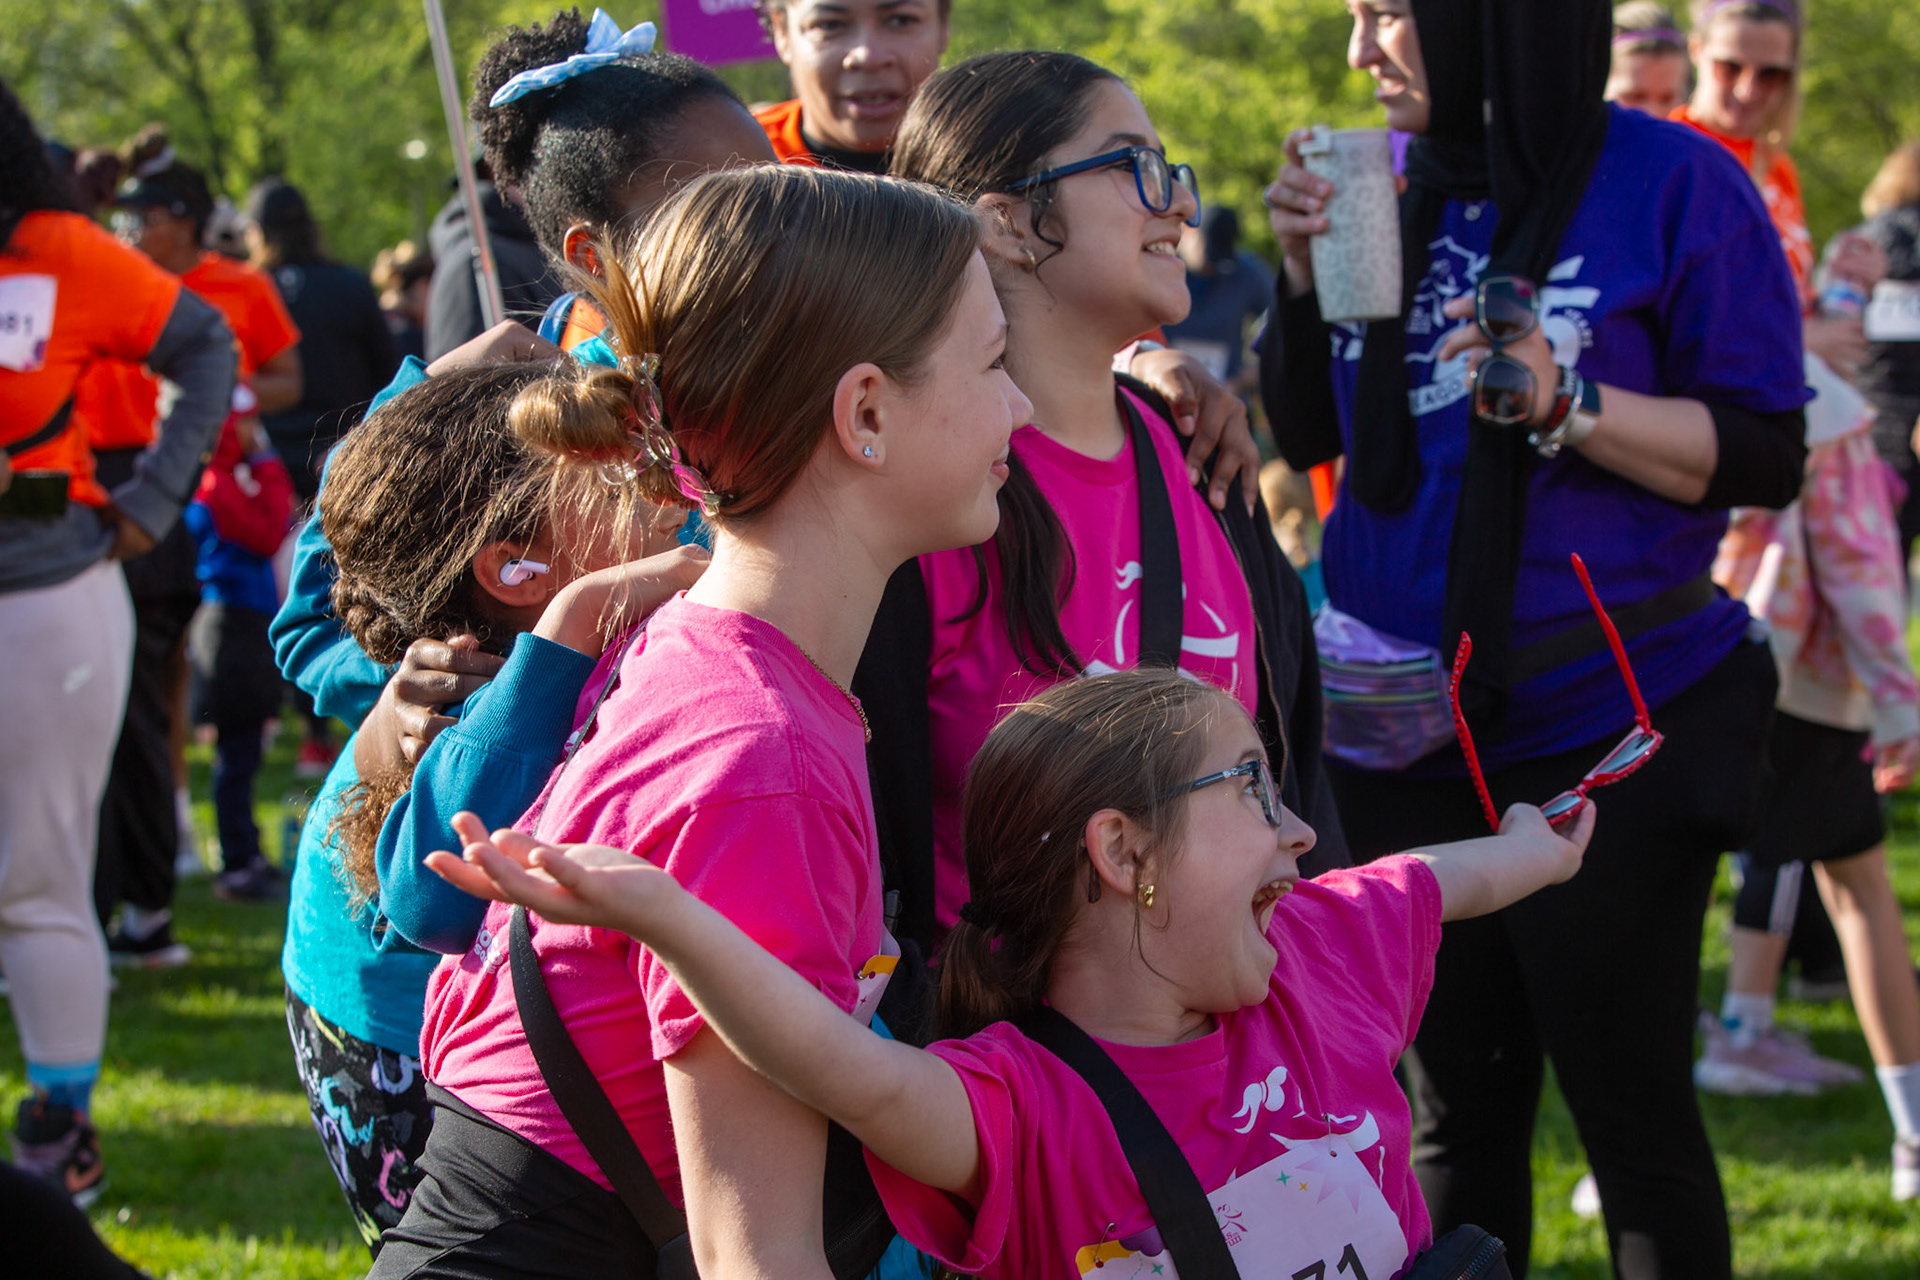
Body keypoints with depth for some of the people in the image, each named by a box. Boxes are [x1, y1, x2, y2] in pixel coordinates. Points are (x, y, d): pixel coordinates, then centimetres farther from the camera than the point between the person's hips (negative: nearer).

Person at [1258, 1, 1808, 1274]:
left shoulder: (1671, 186, -10)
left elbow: (1767, 459, -11)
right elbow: (1309, 434, 13)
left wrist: (1569, 405, -23)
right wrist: (1304, 274, -2)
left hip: (1608, 736, -5)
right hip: (1406, 737, 5)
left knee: (1633, 1107, 1)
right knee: (1453, 1110, 14)